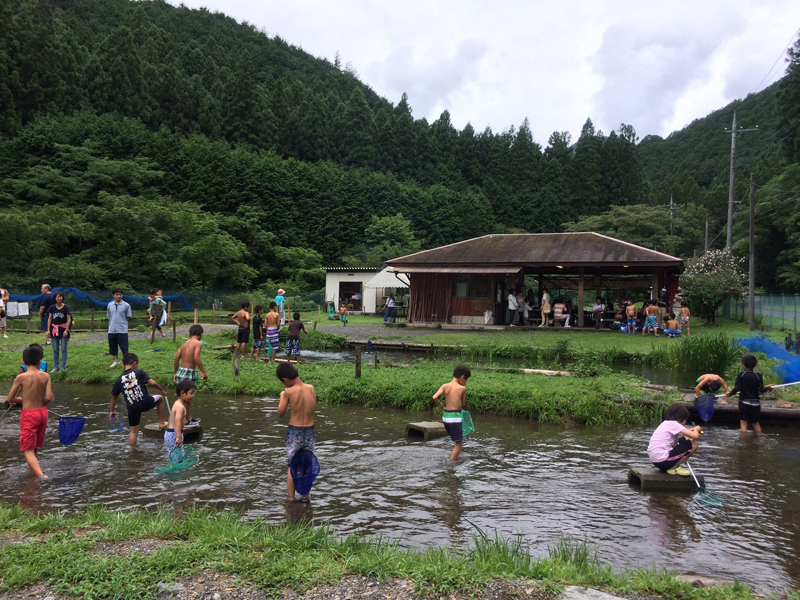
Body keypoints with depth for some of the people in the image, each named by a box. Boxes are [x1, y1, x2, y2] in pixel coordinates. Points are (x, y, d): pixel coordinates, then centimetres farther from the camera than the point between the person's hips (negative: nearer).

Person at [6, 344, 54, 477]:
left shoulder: (21, 377, -12)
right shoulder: (45, 376, -6)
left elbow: (10, 399, -4)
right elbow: (49, 398, -9)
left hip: (28, 414, -4)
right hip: (42, 412, 4)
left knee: (28, 450, -2)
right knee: (35, 446, 24)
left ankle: (41, 475, -19)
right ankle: (33, 468, 42)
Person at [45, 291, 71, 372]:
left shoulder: (66, 307, -5)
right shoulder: (52, 307, 3)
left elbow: (69, 319, -6)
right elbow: (49, 319, 4)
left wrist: (66, 330, -14)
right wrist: (48, 330, -2)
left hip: (63, 328, -3)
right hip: (54, 328, 3)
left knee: (63, 349, 1)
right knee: (55, 350, 8)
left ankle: (63, 366, 8)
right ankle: (56, 367, 17)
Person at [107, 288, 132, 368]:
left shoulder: (126, 305, -4)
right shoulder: (110, 305, 7)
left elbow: (129, 317, 0)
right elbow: (109, 316, 16)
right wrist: (110, 326, 9)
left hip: (122, 330, -4)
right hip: (112, 330, 4)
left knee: (124, 347, -2)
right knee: (113, 346, 13)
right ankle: (116, 360, 29)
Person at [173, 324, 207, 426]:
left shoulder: (184, 343, 12)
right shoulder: (198, 343, -8)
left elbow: (176, 358, 9)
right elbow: (196, 358, -21)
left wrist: (175, 373, 18)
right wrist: (203, 372, -16)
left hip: (180, 371, 7)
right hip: (189, 373, -7)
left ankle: (189, 418, 32)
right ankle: (185, 420, 12)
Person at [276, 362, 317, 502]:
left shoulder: (289, 392, -15)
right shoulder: (311, 388, -4)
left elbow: (281, 413, -5)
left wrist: (282, 397, 10)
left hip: (294, 432, -3)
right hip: (310, 431, 3)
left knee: (292, 466, 13)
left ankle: (290, 497, 18)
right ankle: (305, 496, 19)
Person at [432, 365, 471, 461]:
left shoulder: (445, 386, 1)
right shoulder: (462, 388, -8)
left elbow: (434, 397, -11)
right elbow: (463, 404, 4)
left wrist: (441, 405, 5)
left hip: (445, 416, 6)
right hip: (455, 417, -6)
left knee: (458, 441, 24)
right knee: (458, 443, 2)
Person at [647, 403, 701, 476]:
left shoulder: (665, 423, 16)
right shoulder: (673, 424, -9)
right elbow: (695, 436, -13)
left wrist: (689, 432, 20)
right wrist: (696, 429, 9)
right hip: (663, 461, -9)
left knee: (683, 440, 21)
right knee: (693, 444, -2)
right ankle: (673, 468, -1)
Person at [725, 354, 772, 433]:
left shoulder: (740, 375, -8)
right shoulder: (758, 376, -3)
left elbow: (737, 388, -15)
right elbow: (761, 389, -8)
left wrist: (729, 394, 0)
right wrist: (767, 388, 12)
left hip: (744, 402, -3)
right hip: (755, 403, 3)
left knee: (743, 423, 1)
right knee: (756, 423, 16)